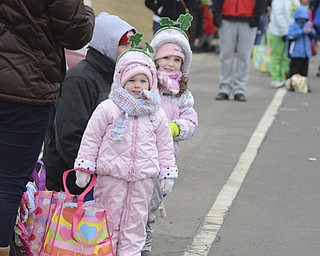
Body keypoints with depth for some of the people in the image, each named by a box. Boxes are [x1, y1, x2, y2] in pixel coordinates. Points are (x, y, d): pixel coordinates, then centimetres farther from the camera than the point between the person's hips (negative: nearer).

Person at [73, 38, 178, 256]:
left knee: (135, 222, 7)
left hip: (143, 178, 3)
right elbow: (91, 138, -1)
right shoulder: (108, 109, -4)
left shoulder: (157, 114, 5)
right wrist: (83, 167, -4)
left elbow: (164, 145, 11)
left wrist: (167, 173, 8)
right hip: (111, 175, -3)